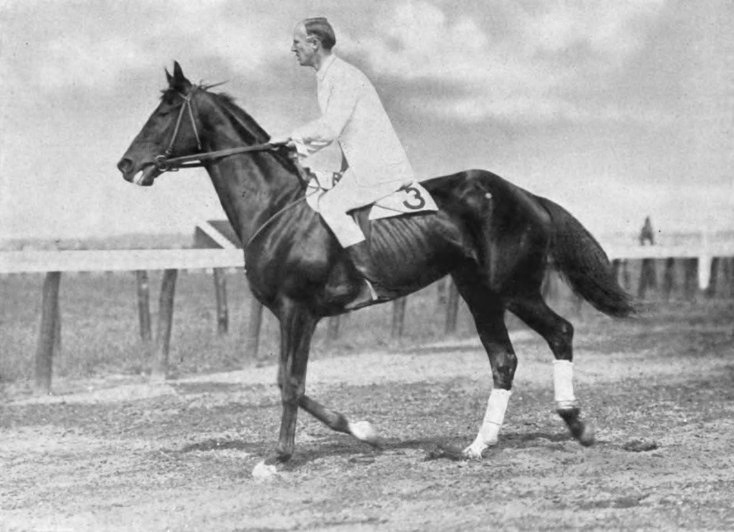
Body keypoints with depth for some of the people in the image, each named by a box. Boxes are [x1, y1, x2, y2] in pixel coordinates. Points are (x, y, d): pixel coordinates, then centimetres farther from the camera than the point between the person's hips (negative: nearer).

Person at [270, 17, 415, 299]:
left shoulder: (345, 77, -15)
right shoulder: (326, 77, 17)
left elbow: (330, 128, -23)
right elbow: (330, 129, 25)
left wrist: (292, 136, -11)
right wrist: (299, 153, 16)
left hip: (378, 166, -10)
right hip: (363, 164, 10)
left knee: (331, 206, -17)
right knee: (324, 202, 15)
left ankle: (374, 281, -20)